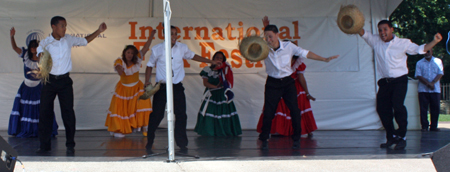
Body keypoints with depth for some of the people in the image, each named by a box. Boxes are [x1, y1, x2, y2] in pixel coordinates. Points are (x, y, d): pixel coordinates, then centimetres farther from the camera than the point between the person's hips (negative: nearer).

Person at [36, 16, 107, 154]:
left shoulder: (68, 40, 5)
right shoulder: (45, 43, -4)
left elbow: (85, 41, 19)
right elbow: (39, 55, -19)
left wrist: (98, 31, 11)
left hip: (64, 81, 1)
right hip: (49, 80, -1)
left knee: (68, 112, -2)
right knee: (45, 112, 0)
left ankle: (70, 145, 6)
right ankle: (44, 145, 10)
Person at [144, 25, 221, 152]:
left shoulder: (182, 48, 5)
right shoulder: (157, 49, -4)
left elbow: (192, 56, 22)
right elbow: (150, 65, 8)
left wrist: (211, 62, 25)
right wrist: (147, 81, -4)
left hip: (177, 86, 3)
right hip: (161, 86, -3)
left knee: (181, 115, 1)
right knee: (156, 115, -3)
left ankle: (182, 143, 13)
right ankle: (149, 144, 9)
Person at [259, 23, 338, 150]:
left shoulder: (288, 46, -9)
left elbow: (305, 53, -3)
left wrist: (325, 59, -3)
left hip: (287, 82, 1)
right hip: (272, 83, -1)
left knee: (294, 110, -2)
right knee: (268, 112, -5)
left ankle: (296, 138, 13)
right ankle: (264, 139, 10)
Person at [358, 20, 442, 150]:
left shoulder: (403, 43, 1)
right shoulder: (375, 41, 7)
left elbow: (420, 49, 4)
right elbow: (363, 34, 0)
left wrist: (435, 41, -8)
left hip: (399, 80, -4)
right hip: (384, 81, 4)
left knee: (397, 105, -20)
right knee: (382, 108, 1)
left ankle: (401, 137, -10)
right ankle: (391, 137, 17)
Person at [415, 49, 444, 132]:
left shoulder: (438, 61, 11)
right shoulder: (419, 63, 9)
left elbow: (440, 74, 1)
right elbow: (418, 75, -1)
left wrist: (432, 83, -13)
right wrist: (428, 83, -14)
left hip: (435, 89, 1)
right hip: (423, 90, 0)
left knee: (435, 108, 0)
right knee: (423, 108, -3)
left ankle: (433, 126, 6)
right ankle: (424, 126, 0)